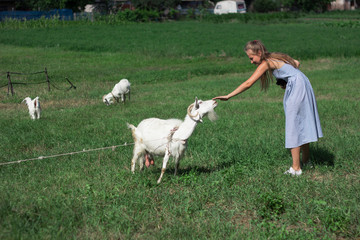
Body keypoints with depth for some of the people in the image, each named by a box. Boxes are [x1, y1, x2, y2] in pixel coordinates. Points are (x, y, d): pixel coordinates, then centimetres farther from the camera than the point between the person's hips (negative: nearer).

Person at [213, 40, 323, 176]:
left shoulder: (266, 63, -14)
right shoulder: (275, 57, 11)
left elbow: (248, 84, -20)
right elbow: (296, 63, 21)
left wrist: (228, 96, -19)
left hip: (297, 87, -9)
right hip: (301, 85, 9)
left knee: (293, 126, -8)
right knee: (301, 124, 18)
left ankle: (296, 169, -8)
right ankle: (305, 160, 30)